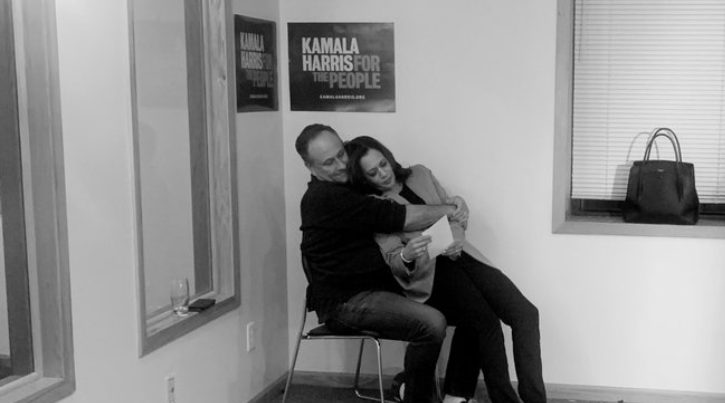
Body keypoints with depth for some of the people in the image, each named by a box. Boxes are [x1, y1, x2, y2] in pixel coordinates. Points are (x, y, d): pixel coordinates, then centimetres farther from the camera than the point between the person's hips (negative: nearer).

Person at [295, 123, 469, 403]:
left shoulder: (350, 185, 14)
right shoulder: (324, 198, -18)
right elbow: (403, 219, -22)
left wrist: (450, 205, -8)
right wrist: (448, 210, -9)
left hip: (380, 286, 10)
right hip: (344, 301, -10)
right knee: (432, 323, -27)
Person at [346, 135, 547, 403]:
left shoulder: (420, 174, 15)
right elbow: (391, 260, -5)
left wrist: (455, 240, -2)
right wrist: (406, 256, -30)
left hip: (459, 256, 5)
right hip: (429, 272, -5)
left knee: (525, 313, -16)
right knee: (486, 321, -29)